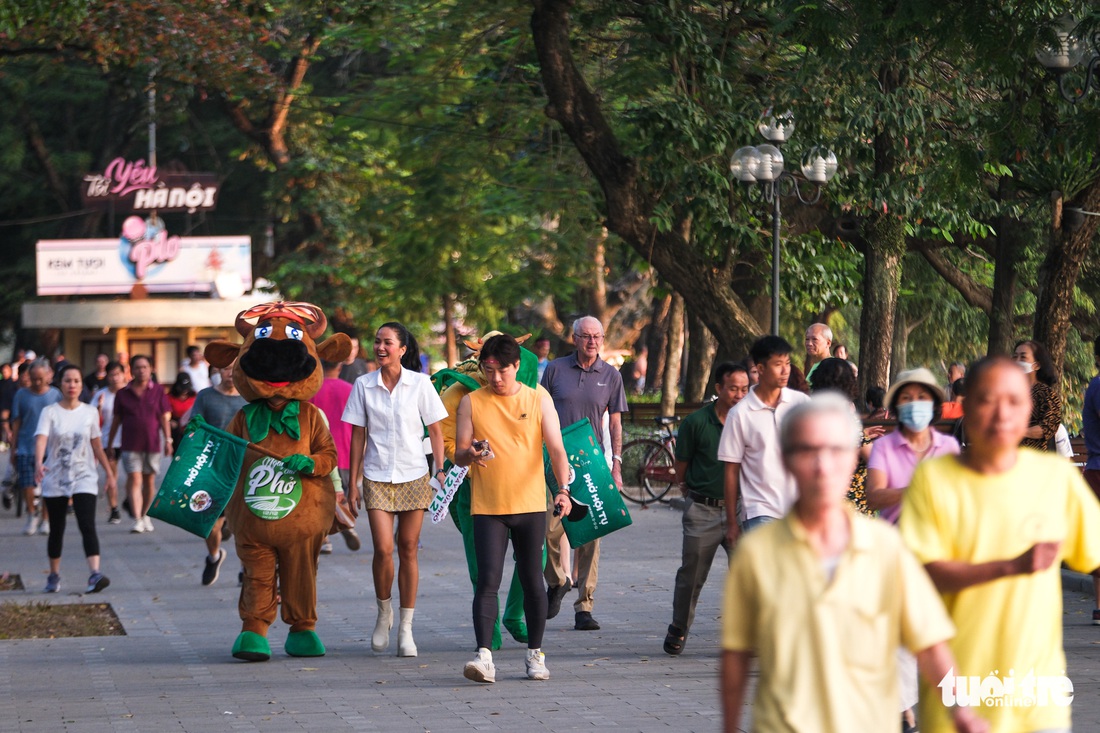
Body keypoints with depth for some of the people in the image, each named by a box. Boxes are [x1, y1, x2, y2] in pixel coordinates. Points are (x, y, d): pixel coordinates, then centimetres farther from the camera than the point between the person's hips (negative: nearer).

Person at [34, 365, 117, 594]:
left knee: (87, 526, -15)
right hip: (55, 479, 0)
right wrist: (38, 463, -37)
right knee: (56, 530, 9)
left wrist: (109, 471, 14)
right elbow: (41, 439, -19)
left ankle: (95, 574, -27)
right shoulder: (50, 412, -4)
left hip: (84, 478, 0)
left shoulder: (90, 412, 4)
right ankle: (54, 576, 25)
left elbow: (96, 445, 13)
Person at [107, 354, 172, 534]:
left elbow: (164, 418, 4)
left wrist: (168, 440, -5)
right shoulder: (123, 394, 5)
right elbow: (116, 421, 10)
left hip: (152, 444, 1)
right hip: (131, 444, -1)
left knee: (149, 481, 9)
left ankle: (145, 515, 26)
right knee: (134, 480, -12)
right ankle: (137, 520, -18)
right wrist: (109, 444, 11)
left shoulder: (157, 392, 5)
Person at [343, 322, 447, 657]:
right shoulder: (363, 385, 2)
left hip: (413, 476, 0)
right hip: (377, 477, 0)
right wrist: (352, 482, 4)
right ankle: (383, 614, 14)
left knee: (408, 550, 2)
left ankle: (406, 628, 10)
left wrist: (441, 471, -4)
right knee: (383, 549, -12)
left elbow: (435, 431, 4)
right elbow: (358, 435, 6)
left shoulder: (419, 384, -1)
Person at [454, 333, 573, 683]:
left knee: (532, 583, 7)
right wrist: (470, 454, -21)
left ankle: (535, 654, 19)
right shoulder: (471, 403, 4)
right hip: (487, 508, -1)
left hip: (531, 507, 1)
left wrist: (563, 489, -18)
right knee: (487, 581, -12)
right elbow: (459, 454, 4)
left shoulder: (539, 399, 4)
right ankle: (484, 656, -18)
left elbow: (555, 448, -3)